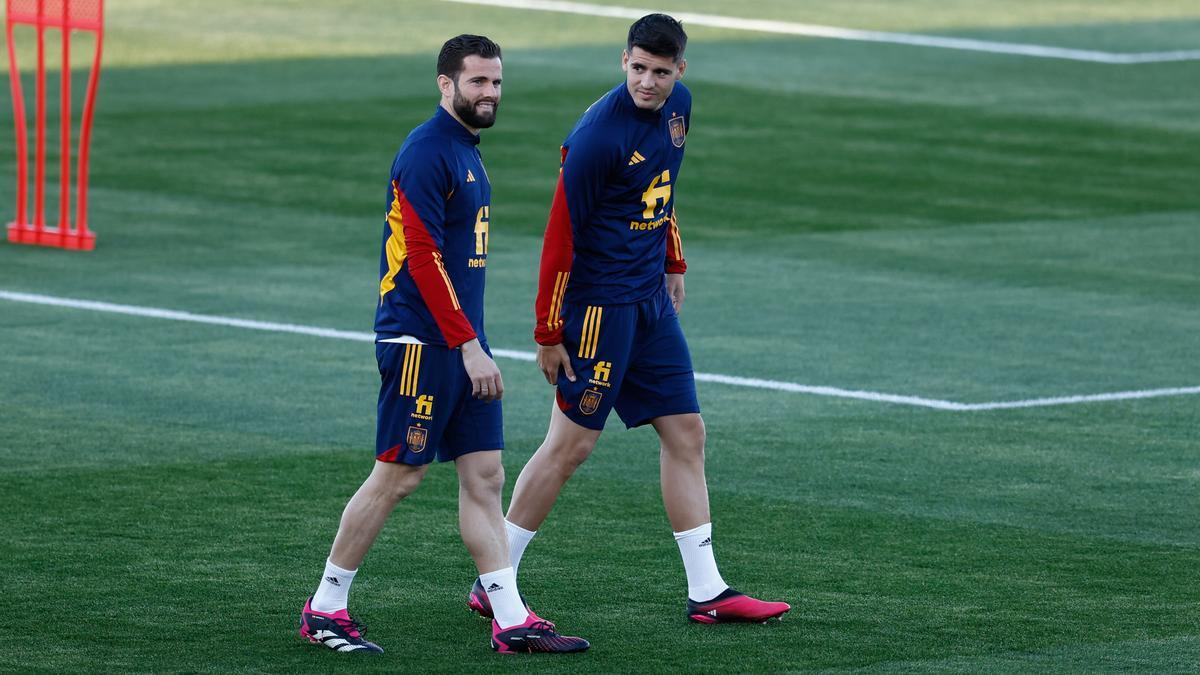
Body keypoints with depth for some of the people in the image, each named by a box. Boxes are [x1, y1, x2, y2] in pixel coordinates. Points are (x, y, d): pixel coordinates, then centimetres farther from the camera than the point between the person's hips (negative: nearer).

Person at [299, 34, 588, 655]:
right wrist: (468, 345, -21)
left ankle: (511, 622, 5)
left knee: (484, 477, 5)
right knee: (397, 477, -4)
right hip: (421, 341, -9)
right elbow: (422, 256, -20)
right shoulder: (426, 153, -14)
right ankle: (325, 609, 7)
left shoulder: (467, 152, 16)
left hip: (462, 341, 9)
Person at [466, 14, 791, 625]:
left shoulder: (678, 107, 4)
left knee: (686, 432, 7)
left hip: (650, 300, 8)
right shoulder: (598, 134, -21)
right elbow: (561, 235, -18)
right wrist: (548, 333, -16)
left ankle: (706, 593, 11)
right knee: (571, 443, -5)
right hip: (598, 302, -8)